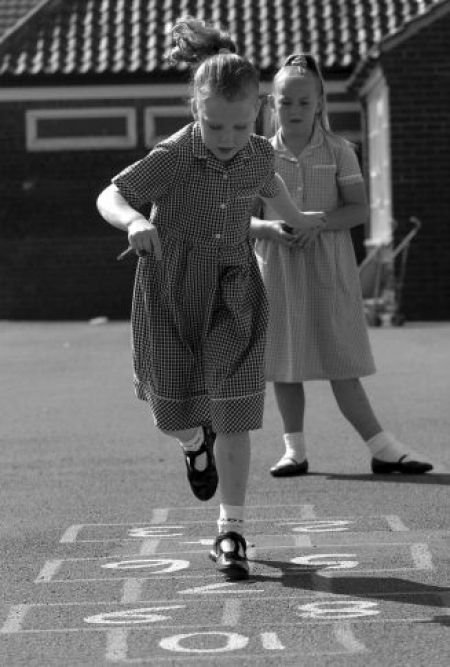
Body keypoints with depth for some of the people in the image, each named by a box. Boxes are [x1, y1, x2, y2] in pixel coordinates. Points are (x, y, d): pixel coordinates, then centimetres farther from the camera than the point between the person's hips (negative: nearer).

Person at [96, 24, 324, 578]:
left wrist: (297, 220, 34)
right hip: (171, 294, -2)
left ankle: (231, 532, 1)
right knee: (174, 414, 11)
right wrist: (134, 222, -41)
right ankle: (196, 442, 49)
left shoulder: (258, 154, -9)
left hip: (234, 296, 2)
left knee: (234, 414, -6)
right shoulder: (171, 159, -21)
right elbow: (109, 197, -18)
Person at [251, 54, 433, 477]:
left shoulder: (337, 152, 0)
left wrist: (318, 223, -22)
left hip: (328, 266, -2)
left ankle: (381, 448, 0)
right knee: (284, 364, 4)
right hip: (278, 267, 2)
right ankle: (294, 449, 13)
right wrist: (270, 228, -18)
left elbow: (358, 209, -5)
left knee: (340, 362, -4)